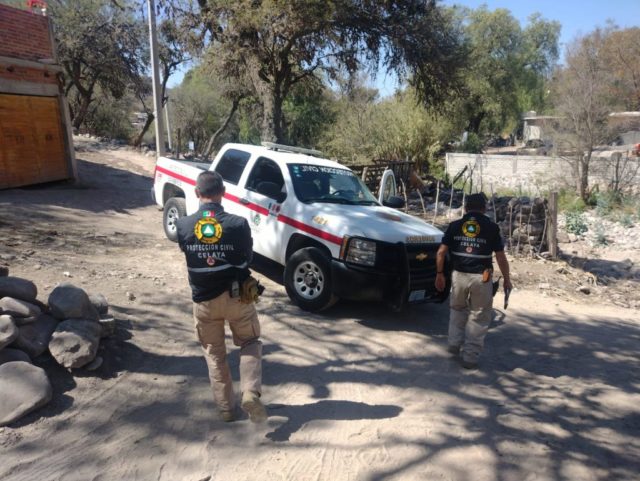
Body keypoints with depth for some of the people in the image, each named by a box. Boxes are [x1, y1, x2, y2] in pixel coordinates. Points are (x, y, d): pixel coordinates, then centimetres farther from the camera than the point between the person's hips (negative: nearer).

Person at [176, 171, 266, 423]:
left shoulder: (183, 225, -11)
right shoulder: (238, 223, -16)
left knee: (214, 354, 19)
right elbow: (247, 256, -2)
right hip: (236, 296, -1)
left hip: (203, 300, 2)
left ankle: (226, 407, 25)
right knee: (251, 342, 20)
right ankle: (251, 393, 1)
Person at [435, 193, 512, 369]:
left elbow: (441, 252, 2)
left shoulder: (455, 226, 5)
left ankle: (454, 343, 23)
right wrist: (506, 279, 11)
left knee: (457, 309, 26)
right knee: (478, 317, 9)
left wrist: (440, 274, 11)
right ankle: (471, 357, 13)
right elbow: (501, 257, 1)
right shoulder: (491, 228, 0)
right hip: (481, 278, -2)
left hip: (459, 275, 2)